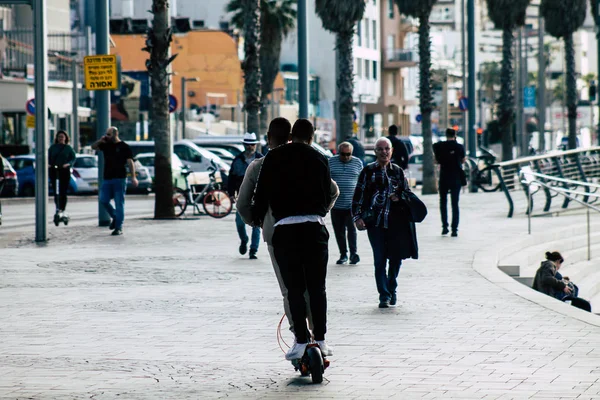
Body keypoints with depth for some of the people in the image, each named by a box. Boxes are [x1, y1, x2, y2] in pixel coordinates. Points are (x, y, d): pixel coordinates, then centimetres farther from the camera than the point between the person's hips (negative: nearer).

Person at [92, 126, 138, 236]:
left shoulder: (124, 147, -3)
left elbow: (130, 162, -7)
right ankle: (115, 217, 24)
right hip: (107, 178, 6)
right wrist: (100, 141, -2)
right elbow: (94, 147, 19)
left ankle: (119, 228, -3)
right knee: (103, 200, 1)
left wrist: (133, 177, -16)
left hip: (120, 179, -6)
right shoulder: (106, 145, 13)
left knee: (119, 203, -4)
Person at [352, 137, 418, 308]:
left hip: (396, 221, 2)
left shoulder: (398, 171, 11)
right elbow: (359, 195, 3)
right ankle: (384, 295, -2)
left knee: (396, 257, 7)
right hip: (375, 222, -2)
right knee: (380, 259, -6)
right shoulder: (368, 171, 4)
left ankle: (391, 289, 27)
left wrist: (400, 198, -3)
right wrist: (357, 216, -5)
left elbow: (408, 193, 19)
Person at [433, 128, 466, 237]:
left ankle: (444, 226, 6)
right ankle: (454, 229, -3)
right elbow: (463, 160, 5)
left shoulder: (439, 146, -5)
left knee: (443, 202, 16)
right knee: (455, 204, 3)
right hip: (456, 178, 0)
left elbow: (437, 160, 1)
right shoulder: (459, 147, -6)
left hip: (444, 177, 0)